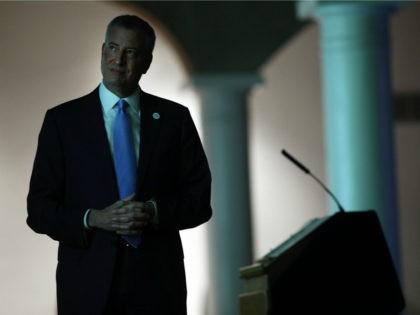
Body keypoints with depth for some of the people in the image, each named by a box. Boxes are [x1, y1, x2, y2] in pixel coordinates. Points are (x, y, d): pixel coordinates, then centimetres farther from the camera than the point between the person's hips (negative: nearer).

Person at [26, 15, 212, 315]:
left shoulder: (174, 118, 5)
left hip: (157, 286, 1)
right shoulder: (62, 120, 2)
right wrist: (93, 219, -17)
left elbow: (199, 201, 4)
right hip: (87, 286, -1)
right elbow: (39, 210, 0)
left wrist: (154, 212, -14)